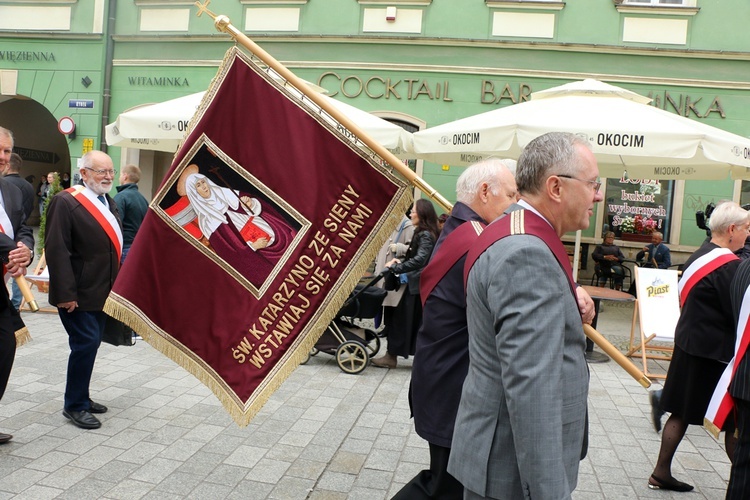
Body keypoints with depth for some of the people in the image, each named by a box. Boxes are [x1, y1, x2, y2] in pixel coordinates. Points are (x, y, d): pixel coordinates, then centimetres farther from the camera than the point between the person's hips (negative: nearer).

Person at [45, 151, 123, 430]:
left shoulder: (108, 203, 13)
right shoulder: (66, 202, -13)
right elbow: (56, 249, -19)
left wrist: (117, 285, 14)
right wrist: (65, 293, -22)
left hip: (102, 292, 8)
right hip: (78, 294, -8)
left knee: (89, 344, 15)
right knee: (86, 343, -7)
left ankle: (81, 398, 29)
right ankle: (74, 405, 9)